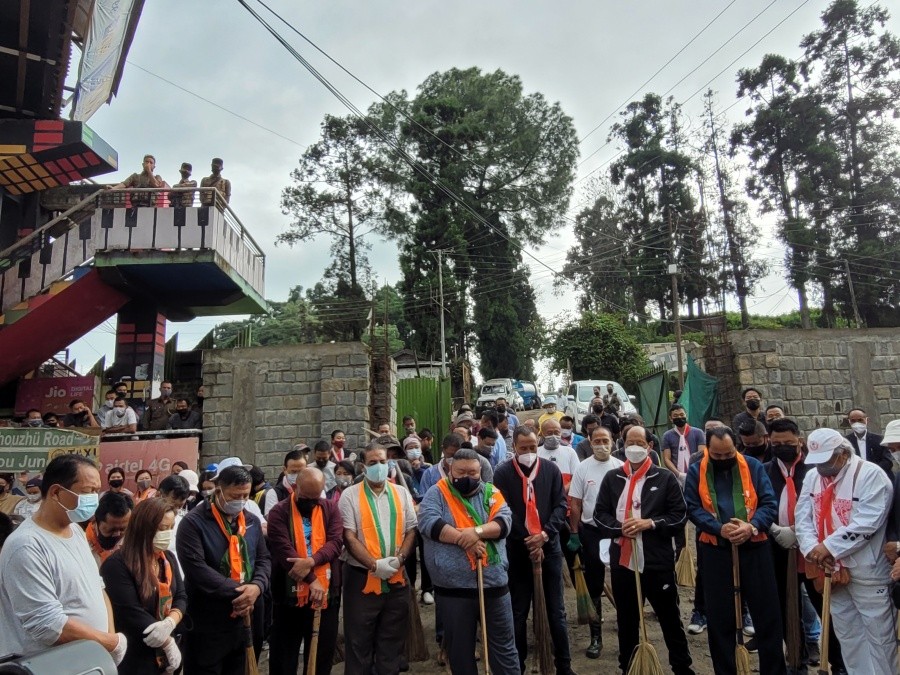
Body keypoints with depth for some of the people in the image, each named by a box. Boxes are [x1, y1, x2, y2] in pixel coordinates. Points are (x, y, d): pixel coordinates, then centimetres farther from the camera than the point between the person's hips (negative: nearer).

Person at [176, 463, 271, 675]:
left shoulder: (252, 521, 9)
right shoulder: (193, 523, -11)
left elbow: (264, 559, 9)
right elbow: (196, 569, -20)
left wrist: (256, 586, -13)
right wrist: (236, 591, -22)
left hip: (248, 618, 6)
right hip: (209, 623, -5)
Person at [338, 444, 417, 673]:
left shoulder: (401, 493, 7)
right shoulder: (350, 495, -4)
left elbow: (411, 530, 4)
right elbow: (349, 537, -11)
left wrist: (399, 558, -12)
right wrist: (374, 564, -18)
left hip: (396, 579, 3)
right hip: (362, 577, -3)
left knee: (391, 641, 14)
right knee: (359, 642, 7)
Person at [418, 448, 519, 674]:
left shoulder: (491, 492, 6)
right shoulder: (438, 493, -2)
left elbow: (504, 521, -8)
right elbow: (428, 522, -18)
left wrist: (478, 531, -25)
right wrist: (464, 539, -21)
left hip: (494, 584, 2)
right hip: (454, 588, -2)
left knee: (503, 645, 14)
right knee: (460, 649, 14)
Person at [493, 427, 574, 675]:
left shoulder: (551, 469, 1)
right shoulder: (503, 473, -6)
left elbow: (561, 505, 0)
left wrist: (546, 533, -14)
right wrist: (527, 542, -11)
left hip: (549, 547, 2)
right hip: (518, 550, -2)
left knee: (556, 610, 11)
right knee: (518, 612, 9)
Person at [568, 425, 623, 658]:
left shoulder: (621, 467, -3)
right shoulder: (582, 468, -5)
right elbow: (575, 504, -2)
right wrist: (574, 534, -4)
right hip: (591, 531, 0)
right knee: (593, 585, 7)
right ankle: (596, 636, 17)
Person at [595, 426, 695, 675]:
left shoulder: (665, 478, -1)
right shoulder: (612, 478, 5)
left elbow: (680, 515, -3)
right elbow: (600, 514, 6)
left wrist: (650, 523, -15)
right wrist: (619, 528, -13)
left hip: (658, 560, -2)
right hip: (622, 559, 2)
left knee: (670, 617, 12)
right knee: (626, 620, 15)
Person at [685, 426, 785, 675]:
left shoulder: (753, 466, -1)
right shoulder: (696, 471, -2)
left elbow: (770, 503, -4)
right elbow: (692, 508, -5)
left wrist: (752, 526, -21)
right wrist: (719, 528, -20)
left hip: (754, 549, 0)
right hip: (715, 552, 0)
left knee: (767, 613, 9)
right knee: (720, 617, 10)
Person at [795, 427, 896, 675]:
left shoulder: (871, 474, -14)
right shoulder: (812, 476, 6)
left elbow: (866, 523, -22)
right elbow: (803, 517, 2)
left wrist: (828, 547, -20)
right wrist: (812, 549, -14)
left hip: (866, 570, -6)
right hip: (832, 570, 6)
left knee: (878, 633, 4)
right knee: (846, 632, 17)